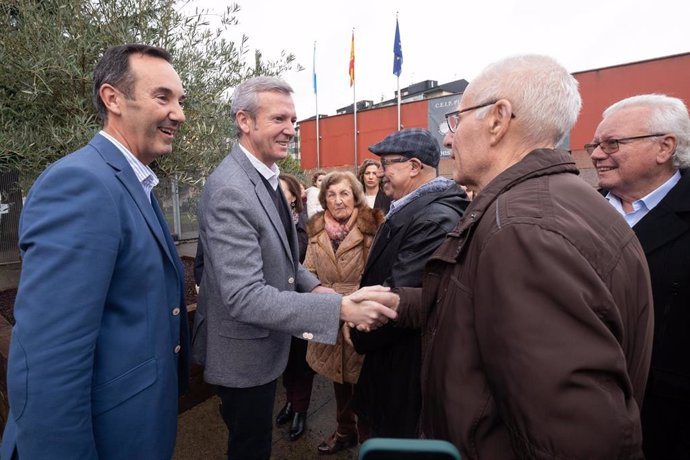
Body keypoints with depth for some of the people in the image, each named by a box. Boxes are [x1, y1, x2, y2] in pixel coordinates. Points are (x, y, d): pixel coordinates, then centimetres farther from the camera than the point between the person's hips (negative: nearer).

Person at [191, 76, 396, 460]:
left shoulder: (266, 177, 3)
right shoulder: (229, 190, -27)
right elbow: (244, 296, -32)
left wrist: (313, 287, -5)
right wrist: (341, 307, -34)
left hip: (265, 343, 8)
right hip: (244, 353, -8)